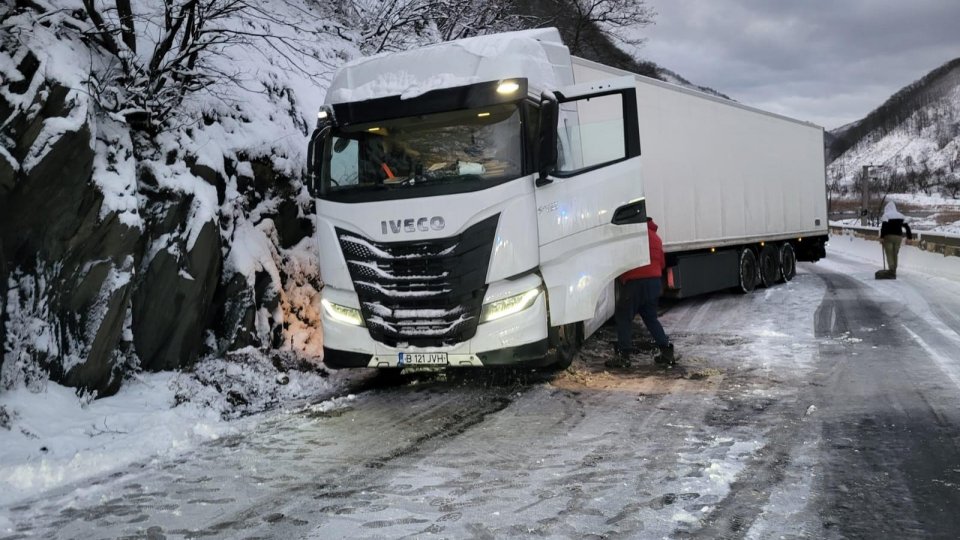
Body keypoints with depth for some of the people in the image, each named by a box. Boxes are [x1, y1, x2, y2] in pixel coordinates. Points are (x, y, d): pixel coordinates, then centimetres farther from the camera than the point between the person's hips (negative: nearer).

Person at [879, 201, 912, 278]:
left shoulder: (886, 215, -3)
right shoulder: (901, 216, 13)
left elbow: (883, 226, -15)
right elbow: (907, 227, 11)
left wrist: (881, 237, -17)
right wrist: (910, 237, 14)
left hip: (888, 236, -5)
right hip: (898, 237, 5)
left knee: (889, 254, -5)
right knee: (895, 254, 12)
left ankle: (892, 271, -20)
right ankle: (893, 272, 14)